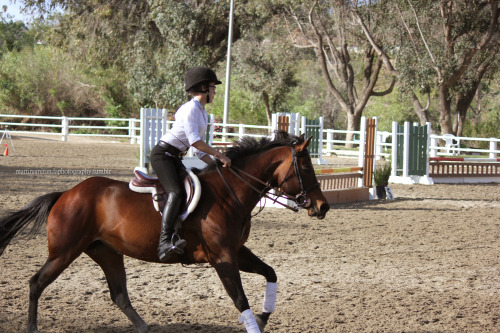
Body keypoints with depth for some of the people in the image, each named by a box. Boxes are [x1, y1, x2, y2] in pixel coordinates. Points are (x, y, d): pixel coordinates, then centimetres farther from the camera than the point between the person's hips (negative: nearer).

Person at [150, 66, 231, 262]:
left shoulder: (202, 113, 19)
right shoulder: (190, 108, -11)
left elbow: (199, 150, 19)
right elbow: (194, 141, -21)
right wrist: (219, 155, -17)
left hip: (175, 158, 11)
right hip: (162, 154, -11)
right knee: (176, 192, -26)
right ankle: (164, 242, -38)